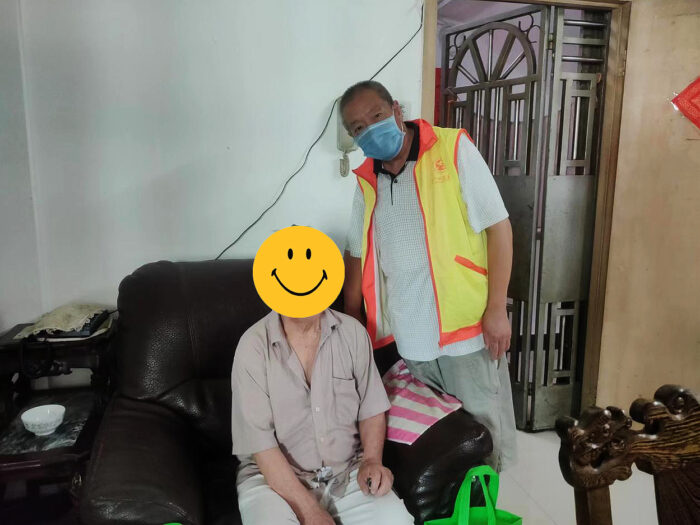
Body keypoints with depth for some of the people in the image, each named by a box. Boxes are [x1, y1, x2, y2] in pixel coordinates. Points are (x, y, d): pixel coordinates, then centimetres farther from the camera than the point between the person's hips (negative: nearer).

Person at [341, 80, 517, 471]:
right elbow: (357, 255, 15)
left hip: (466, 325, -4)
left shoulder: (453, 149, -7)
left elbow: (498, 226, -9)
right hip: (410, 335, 5)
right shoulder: (366, 180, 7)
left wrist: (497, 308, -14)